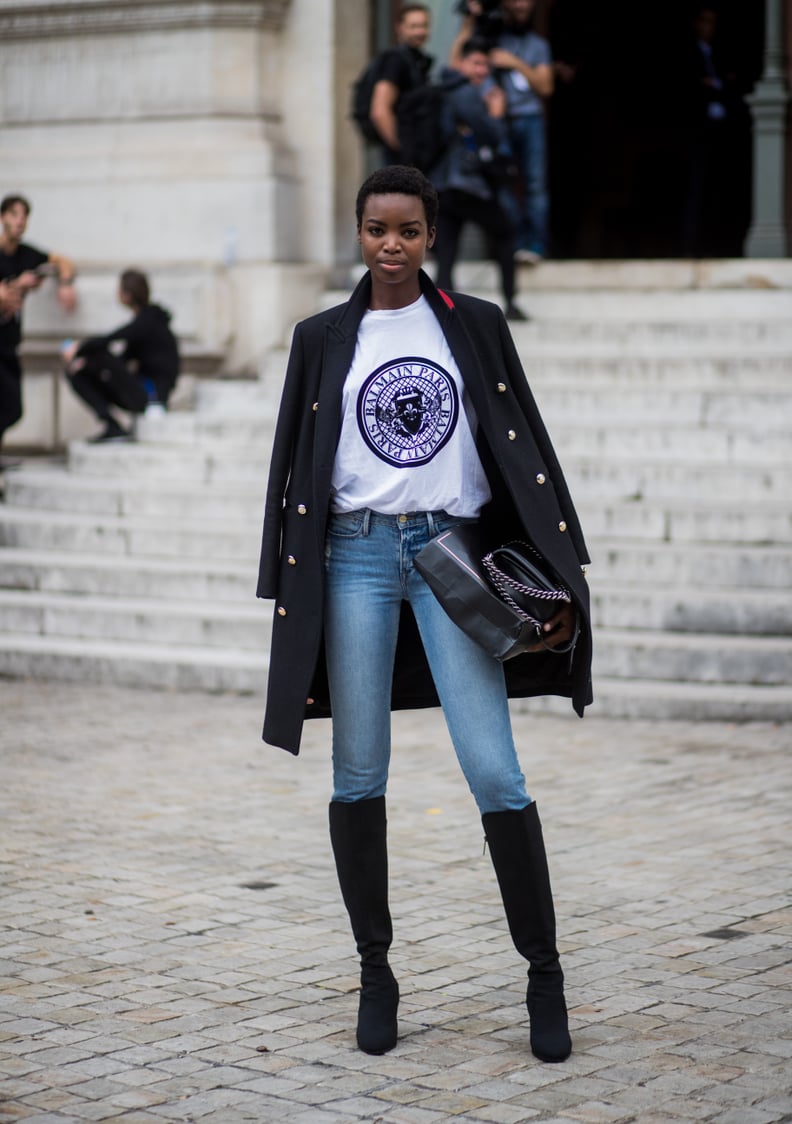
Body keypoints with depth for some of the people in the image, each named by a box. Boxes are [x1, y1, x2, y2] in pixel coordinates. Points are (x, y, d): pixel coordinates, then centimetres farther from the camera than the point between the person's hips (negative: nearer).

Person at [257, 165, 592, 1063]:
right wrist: (287, 591, 5)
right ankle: (375, 972, 15)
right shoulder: (323, 339, 9)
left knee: (494, 772, -9)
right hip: (356, 558, 1)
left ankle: (544, 972, 3)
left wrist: (558, 578, 1)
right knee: (358, 778, 2)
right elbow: (297, 466, 11)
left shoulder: (475, 325, 8)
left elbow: (524, 445, 8)